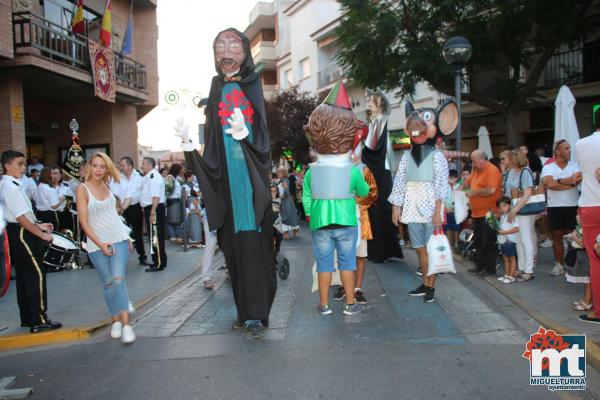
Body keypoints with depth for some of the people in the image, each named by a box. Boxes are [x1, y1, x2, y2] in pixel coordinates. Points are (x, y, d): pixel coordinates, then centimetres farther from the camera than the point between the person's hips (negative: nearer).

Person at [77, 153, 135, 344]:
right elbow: (84, 222, -9)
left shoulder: (107, 186, 7)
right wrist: (100, 244, -15)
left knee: (119, 279, -8)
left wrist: (127, 237, 14)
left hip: (119, 238, 2)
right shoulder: (83, 189, -6)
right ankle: (116, 321, 20)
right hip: (97, 243, -2)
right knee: (108, 283, 6)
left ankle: (126, 324, -9)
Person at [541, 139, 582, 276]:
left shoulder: (575, 166, 3)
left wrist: (558, 181, -19)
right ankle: (559, 264, 18)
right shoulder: (547, 168, 0)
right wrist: (569, 180, -14)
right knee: (557, 236, 8)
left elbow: (577, 180, -16)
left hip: (572, 206, 0)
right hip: (555, 207, 0)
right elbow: (549, 183, -18)